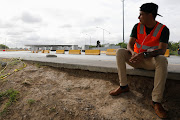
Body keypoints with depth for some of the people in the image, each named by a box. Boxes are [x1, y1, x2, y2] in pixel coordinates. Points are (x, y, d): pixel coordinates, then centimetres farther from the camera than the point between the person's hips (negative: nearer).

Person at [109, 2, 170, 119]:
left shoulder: (163, 29, -10)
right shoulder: (137, 27, 0)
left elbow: (162, 50, -21)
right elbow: (129, 44, -7)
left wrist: (144, 54, -39)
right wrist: (133, 53, -32)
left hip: (151, 61, -3)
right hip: (136, 60, 3)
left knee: (162, 60, -35)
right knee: (120, 52, -20)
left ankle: (156, 101, -32)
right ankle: (124, 86, -19)